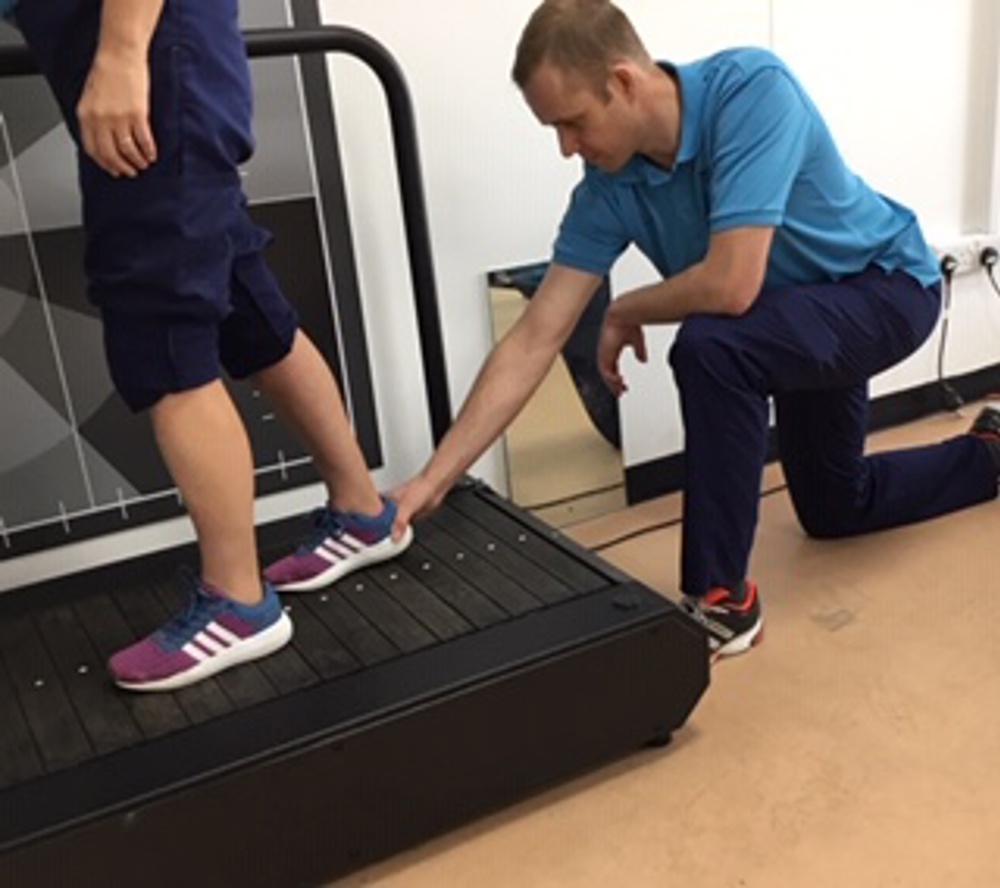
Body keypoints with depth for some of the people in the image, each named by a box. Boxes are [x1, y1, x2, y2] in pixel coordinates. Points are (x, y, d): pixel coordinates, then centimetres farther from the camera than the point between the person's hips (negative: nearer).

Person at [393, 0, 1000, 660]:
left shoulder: (751, 88, -34)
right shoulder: (608, 187, -16)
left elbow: (731, 287, -42)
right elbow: (534, 341, -18)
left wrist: (625, 314, -21)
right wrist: (433, 480, -21)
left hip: (888, 286, -7)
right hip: (805, 315, 7)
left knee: (711, 347, -36)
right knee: (834, 509, 22)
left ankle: (720, 599, -20)